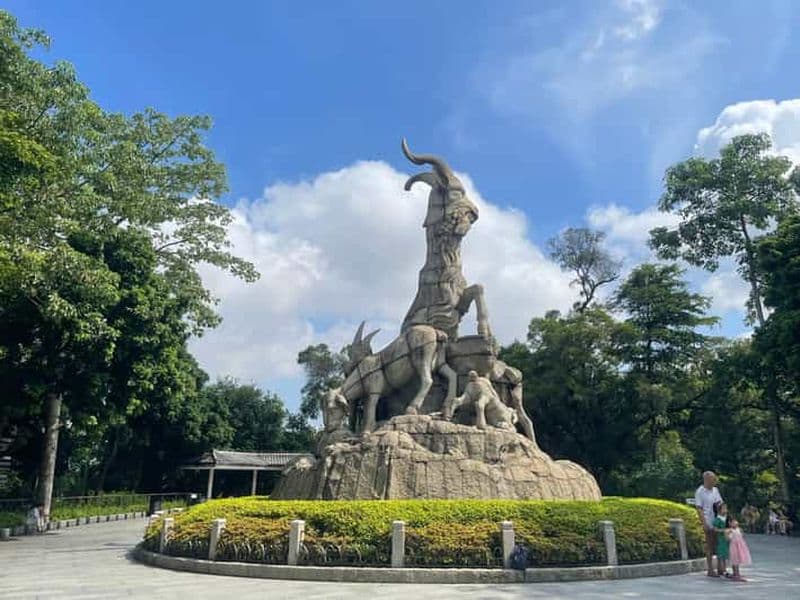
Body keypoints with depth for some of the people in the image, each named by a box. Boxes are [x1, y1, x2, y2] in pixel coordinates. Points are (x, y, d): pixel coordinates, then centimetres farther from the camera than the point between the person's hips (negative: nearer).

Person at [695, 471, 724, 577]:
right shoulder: (700, 492, -9)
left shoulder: (715, 490, 10)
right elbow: (699, 509, -11)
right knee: (710, 547, 1)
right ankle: (710, 570, 9)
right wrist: (704, 523, -17)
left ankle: (720, 569, 21)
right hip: (709, 524, -6)